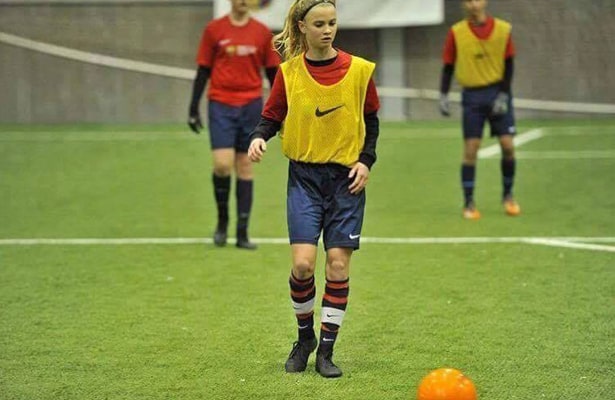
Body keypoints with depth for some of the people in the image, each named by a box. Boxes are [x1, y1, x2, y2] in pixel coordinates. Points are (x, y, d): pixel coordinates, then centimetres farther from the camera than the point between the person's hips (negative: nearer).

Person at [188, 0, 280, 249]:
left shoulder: (263, 33, 6)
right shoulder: (214, 30, 2)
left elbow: (273, 73, 10)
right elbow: (203, 71, 4)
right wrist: (194, 109, 1)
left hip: (251, 106, 2)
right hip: (221, 105, -2)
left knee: (245, 168, 4)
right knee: (222, 164, -14)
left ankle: (242, 233, 7)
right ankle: (222, 219, 10)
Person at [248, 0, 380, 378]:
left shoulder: (359, 70, -1)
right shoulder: (289, 72, -2)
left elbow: (371, 119, 9)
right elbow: (272, 115, 5)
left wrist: (366, 160, -3)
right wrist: (259, 136, -15)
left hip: (346, 178, 1)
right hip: (304, 176, 0)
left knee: (338, 264, -2)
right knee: (303, 262, -11)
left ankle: (326, 350, 9)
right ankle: (305, 337, 14)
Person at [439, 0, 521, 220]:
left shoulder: (503, 29, -2)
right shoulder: (456, 33, -2)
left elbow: (508, 65, 1)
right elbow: (448, 67, 3)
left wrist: (504, 95, -7)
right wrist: (443, 96, -5)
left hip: (498, 92, 1)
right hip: (472, 96, -1)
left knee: (508, 145, -4)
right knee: (470, 149, -3)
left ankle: (508, 195, 15)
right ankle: (469, 203, 5)